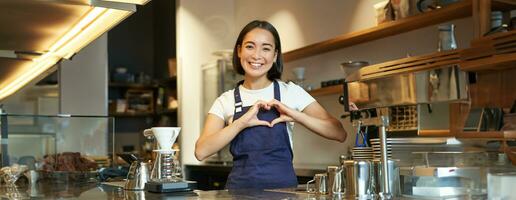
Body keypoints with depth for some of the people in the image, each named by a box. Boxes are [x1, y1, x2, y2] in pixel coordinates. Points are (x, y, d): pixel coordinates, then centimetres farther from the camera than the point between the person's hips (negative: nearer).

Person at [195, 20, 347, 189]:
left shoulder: (291, 93, 4)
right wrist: (242, 122, -16)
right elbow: (201, 151, -7)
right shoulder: (226, 101, 6)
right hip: (240, 188, 1)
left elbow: (339, 134, -3)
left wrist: (295, 115, -13)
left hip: (283, 187, 0)